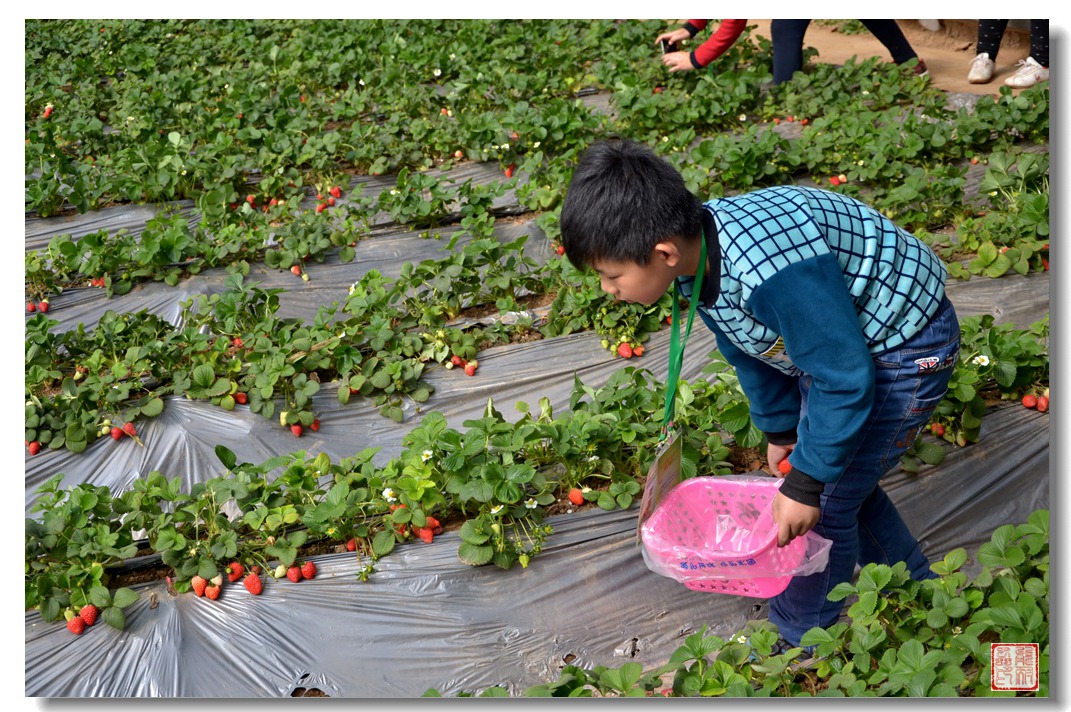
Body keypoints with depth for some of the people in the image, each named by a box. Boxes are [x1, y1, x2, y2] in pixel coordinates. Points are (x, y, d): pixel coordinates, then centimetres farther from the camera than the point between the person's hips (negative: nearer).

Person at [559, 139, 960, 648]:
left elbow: (845, 379, -31)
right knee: (839, 478, 21)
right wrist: (780, 430, 16)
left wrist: (806, 482, -21)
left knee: (827, 503, -4)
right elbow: (745, 351, 7)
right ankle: (915, 590, 43)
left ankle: (800, 648, 17)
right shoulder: (696, 248, -12)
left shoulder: (771, 272, -42)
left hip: (904, 350, -9)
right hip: (836, 335, 9)